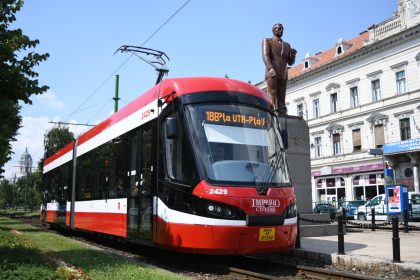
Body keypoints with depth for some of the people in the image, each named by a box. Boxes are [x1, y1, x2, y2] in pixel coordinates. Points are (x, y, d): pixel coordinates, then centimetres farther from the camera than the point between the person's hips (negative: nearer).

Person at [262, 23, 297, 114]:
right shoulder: (267, 41, 11)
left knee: (282, 100, -5)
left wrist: (293, 55, -4)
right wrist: (270, 68, -24)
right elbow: (265, 55, -6)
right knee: (272, 99, -17)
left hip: (283, 75, 5)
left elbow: (290, 62, 19)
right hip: (271, 74, -5)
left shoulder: (287, 45, 25)